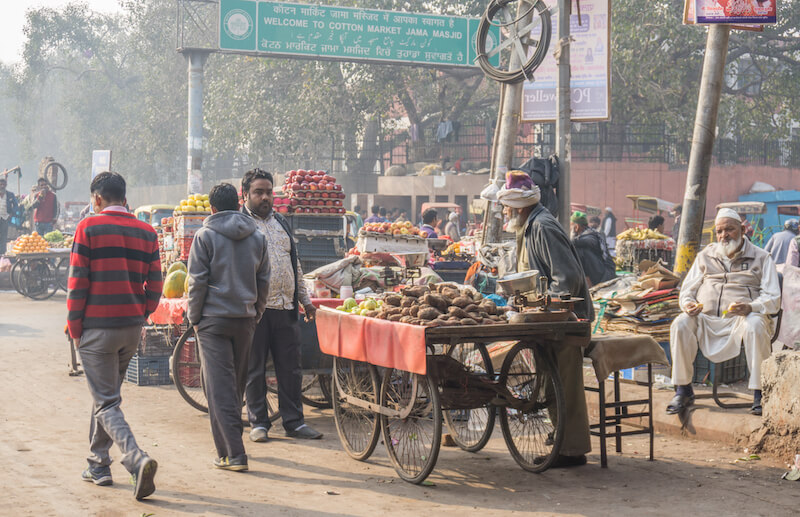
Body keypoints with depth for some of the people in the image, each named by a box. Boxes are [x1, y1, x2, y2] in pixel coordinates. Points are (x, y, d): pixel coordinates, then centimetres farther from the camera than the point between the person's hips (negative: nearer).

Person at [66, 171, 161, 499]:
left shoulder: (88, 228, -7)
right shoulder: (146, 232, 7)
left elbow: (77, 282, -8)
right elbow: (155, 285, 6)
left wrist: (75, 328, 0)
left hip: (97, 328, -5)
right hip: (132, 329, 5)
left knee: (106, 404, -3)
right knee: (107, 394, 21)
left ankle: (137, 459, -24)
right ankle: (98, 465, 27)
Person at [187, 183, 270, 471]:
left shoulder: (206, 236, -5)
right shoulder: (257, 238, 9)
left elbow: (197, 281, -7)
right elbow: (263, 281, 10)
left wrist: (194, 317, 2)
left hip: (214, 319, -5)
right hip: (245, 319, 5)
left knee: (220, 387, -5)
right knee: (237, 384, 15)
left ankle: (232, 453, -10)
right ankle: (229, 441, 27)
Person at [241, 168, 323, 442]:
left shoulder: (282, 223, 18)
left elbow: (295, 264, 23)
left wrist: (305, 299, 19)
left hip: (286, 307, 5)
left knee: (291, 368, 6)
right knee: (255, 369, 3)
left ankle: (294, 421, 13)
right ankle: (258, 422, 12)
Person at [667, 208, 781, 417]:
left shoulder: (760, 257, 9)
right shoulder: (705, 256, 19)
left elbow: (772, 298, -1)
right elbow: (687, 290, 17)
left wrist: (750, 308, -23)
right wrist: (688, 305, -9)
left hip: (741, 318, -3)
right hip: (706, 320, 3)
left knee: (755, 326, -37)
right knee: (680, 325, -27)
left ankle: (759, 393, -28)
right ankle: (683, 390, -17)